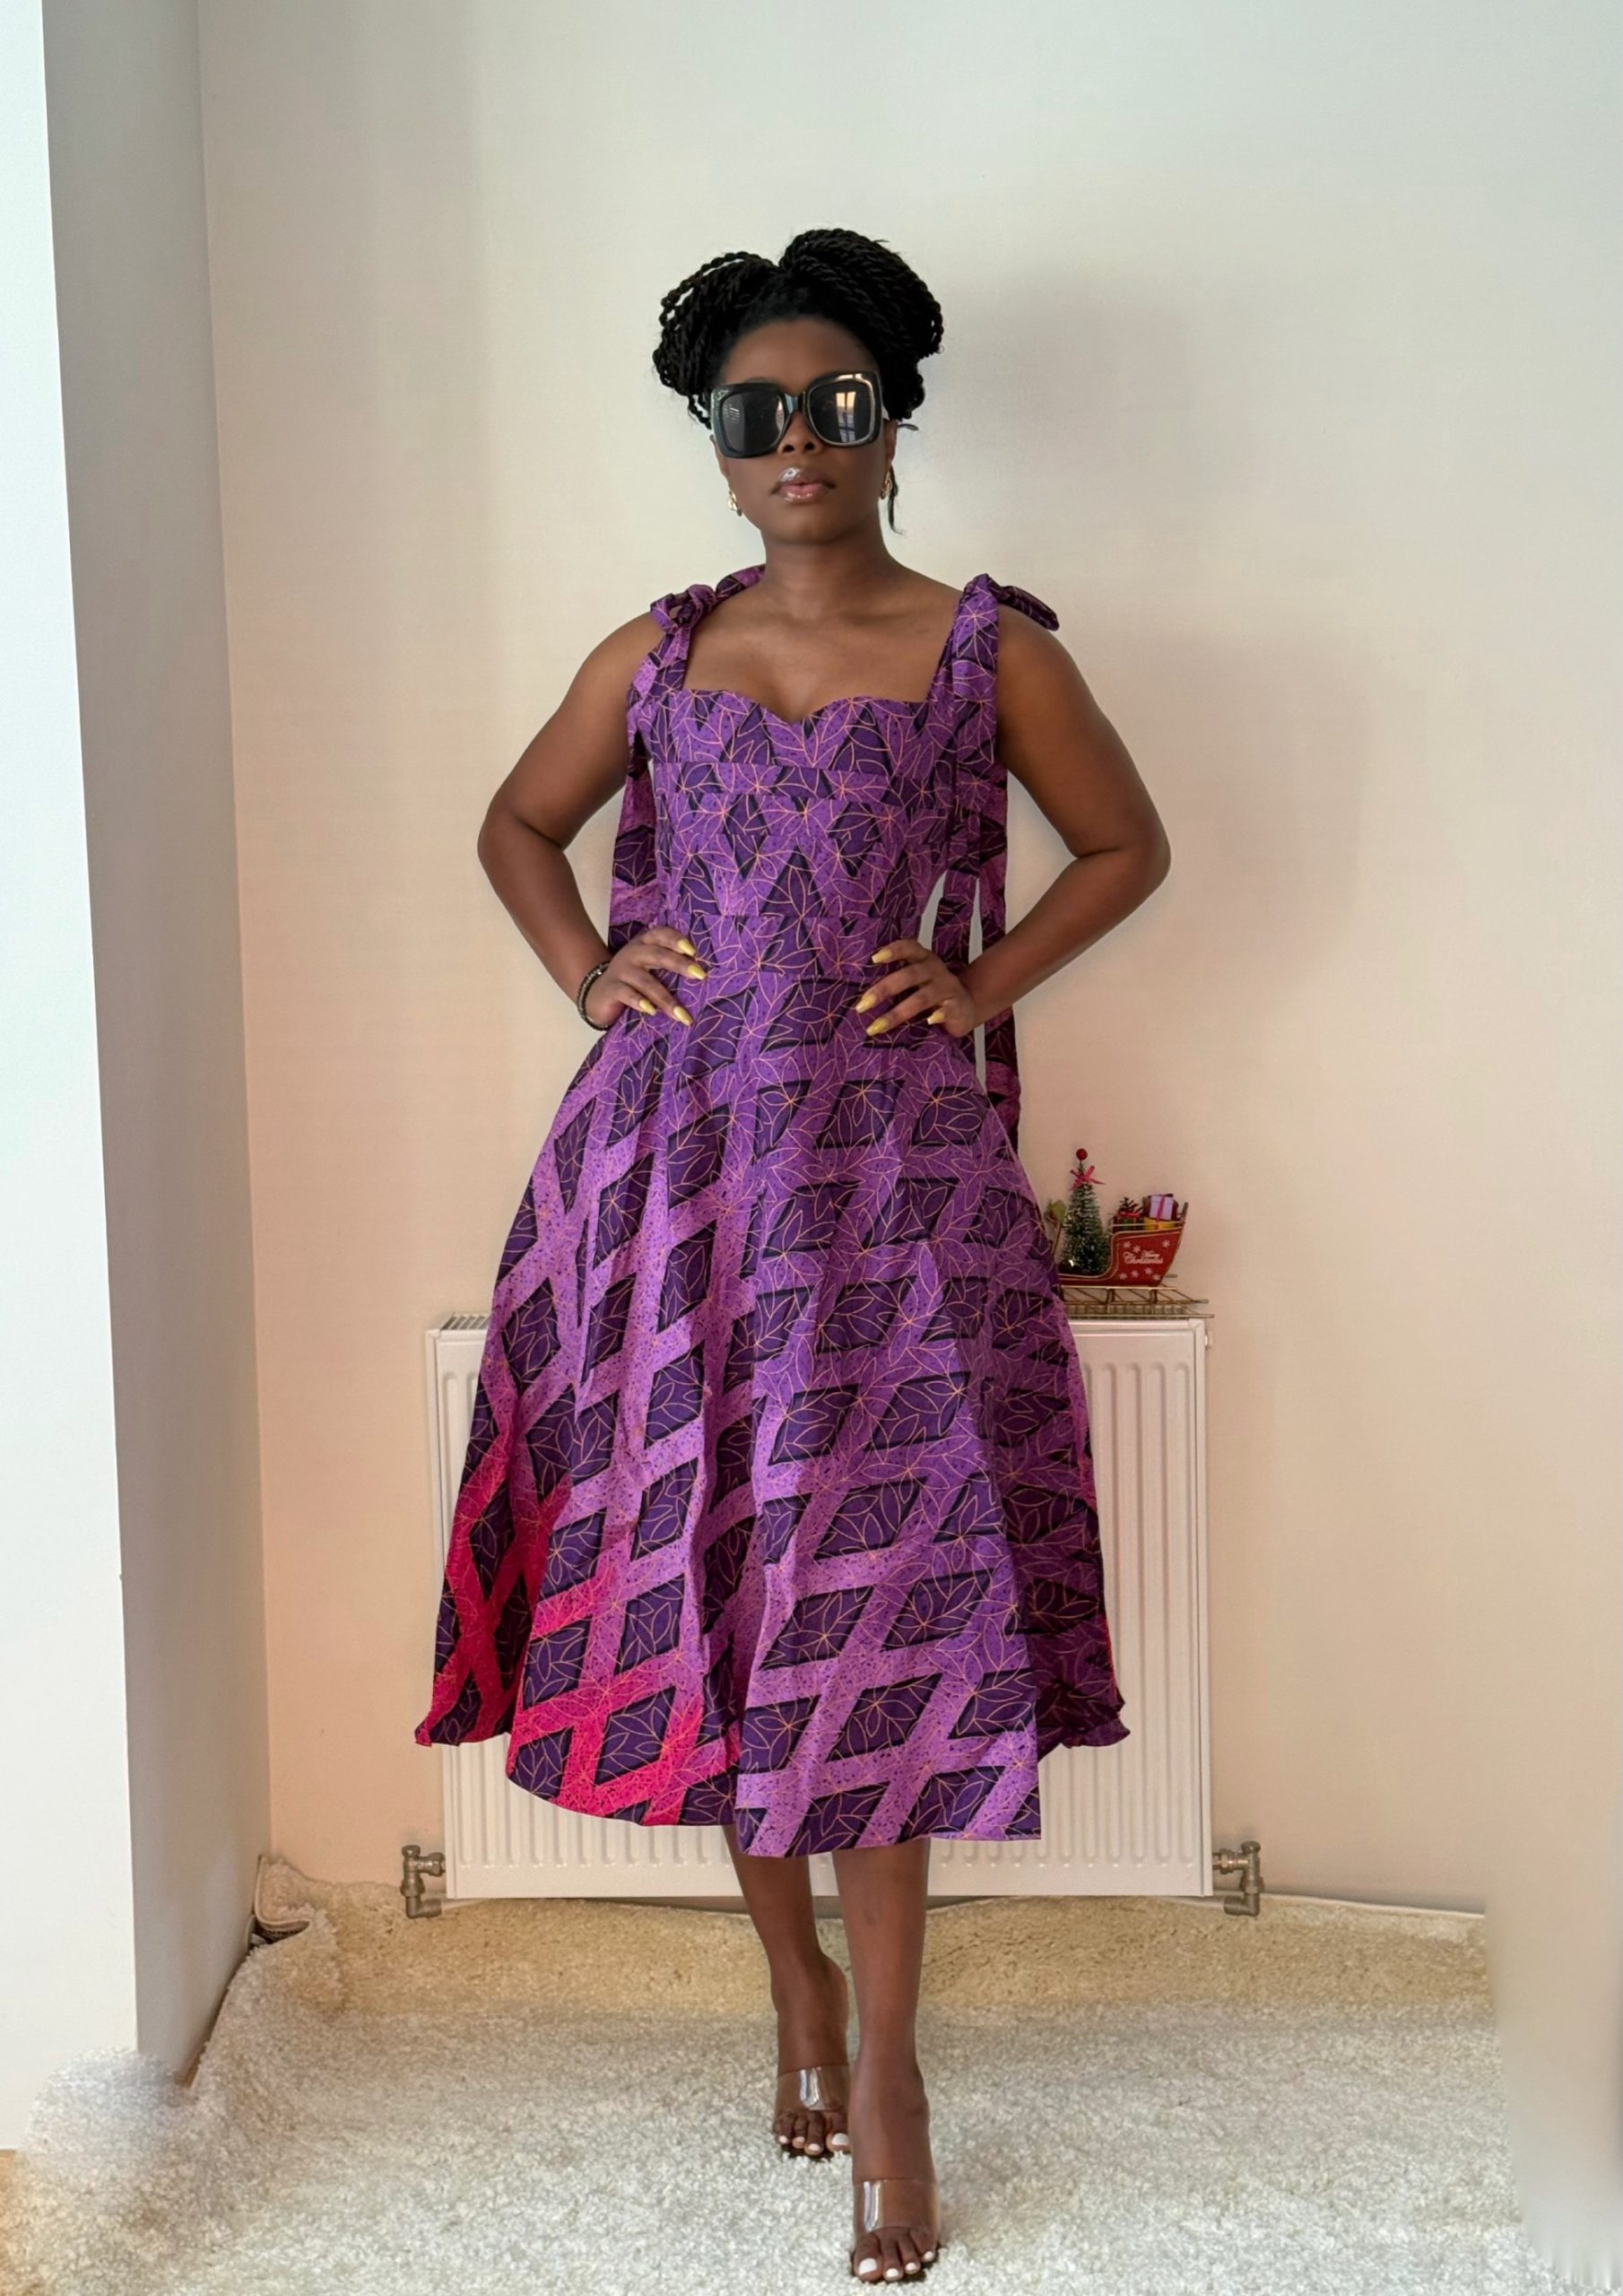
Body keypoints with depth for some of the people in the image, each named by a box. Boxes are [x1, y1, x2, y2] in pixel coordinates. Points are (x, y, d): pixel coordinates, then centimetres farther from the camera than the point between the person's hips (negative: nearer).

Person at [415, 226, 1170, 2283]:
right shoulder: (655, 654, 10)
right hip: (671, 1148, 3)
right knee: (699, 1564, 6)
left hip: (887, 1159, -2)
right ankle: (796, 1977, 26)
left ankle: (884, 2055, 10)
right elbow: (516, 825, 24)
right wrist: (585, 969, 7)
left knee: (871, 1581, -3)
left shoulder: (988, 646, 4)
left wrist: (982, 983, 1)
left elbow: (1126, 843, 13)